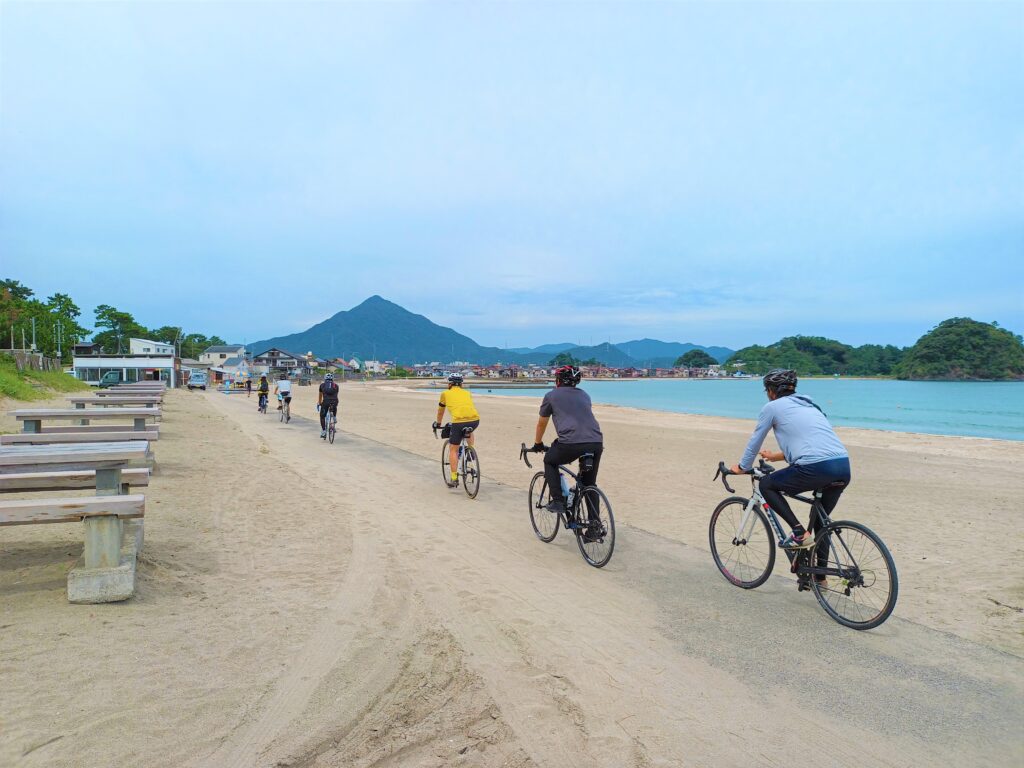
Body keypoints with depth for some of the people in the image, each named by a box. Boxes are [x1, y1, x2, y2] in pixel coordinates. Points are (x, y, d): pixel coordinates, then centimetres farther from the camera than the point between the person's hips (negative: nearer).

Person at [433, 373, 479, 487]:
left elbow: (440, 412, 32)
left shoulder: (445, 394, 20)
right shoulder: (467, 393, 27)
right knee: (470, 430, 40)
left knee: (453, 449, 12)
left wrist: (437, 423, 50)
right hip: (475, 420, 3)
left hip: (459, 422, -3)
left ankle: (454, 479, 10)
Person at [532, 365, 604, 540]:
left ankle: (557, 501, 16)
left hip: (571, 443, -4)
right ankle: (594, 525, 20)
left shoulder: (551, 395, 16)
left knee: (549, 461, 26)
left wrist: (537, 444, 42)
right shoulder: (584, 395, 28)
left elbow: (542, 423, 26)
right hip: (597, 443, 4)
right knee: (589, 484, 21)